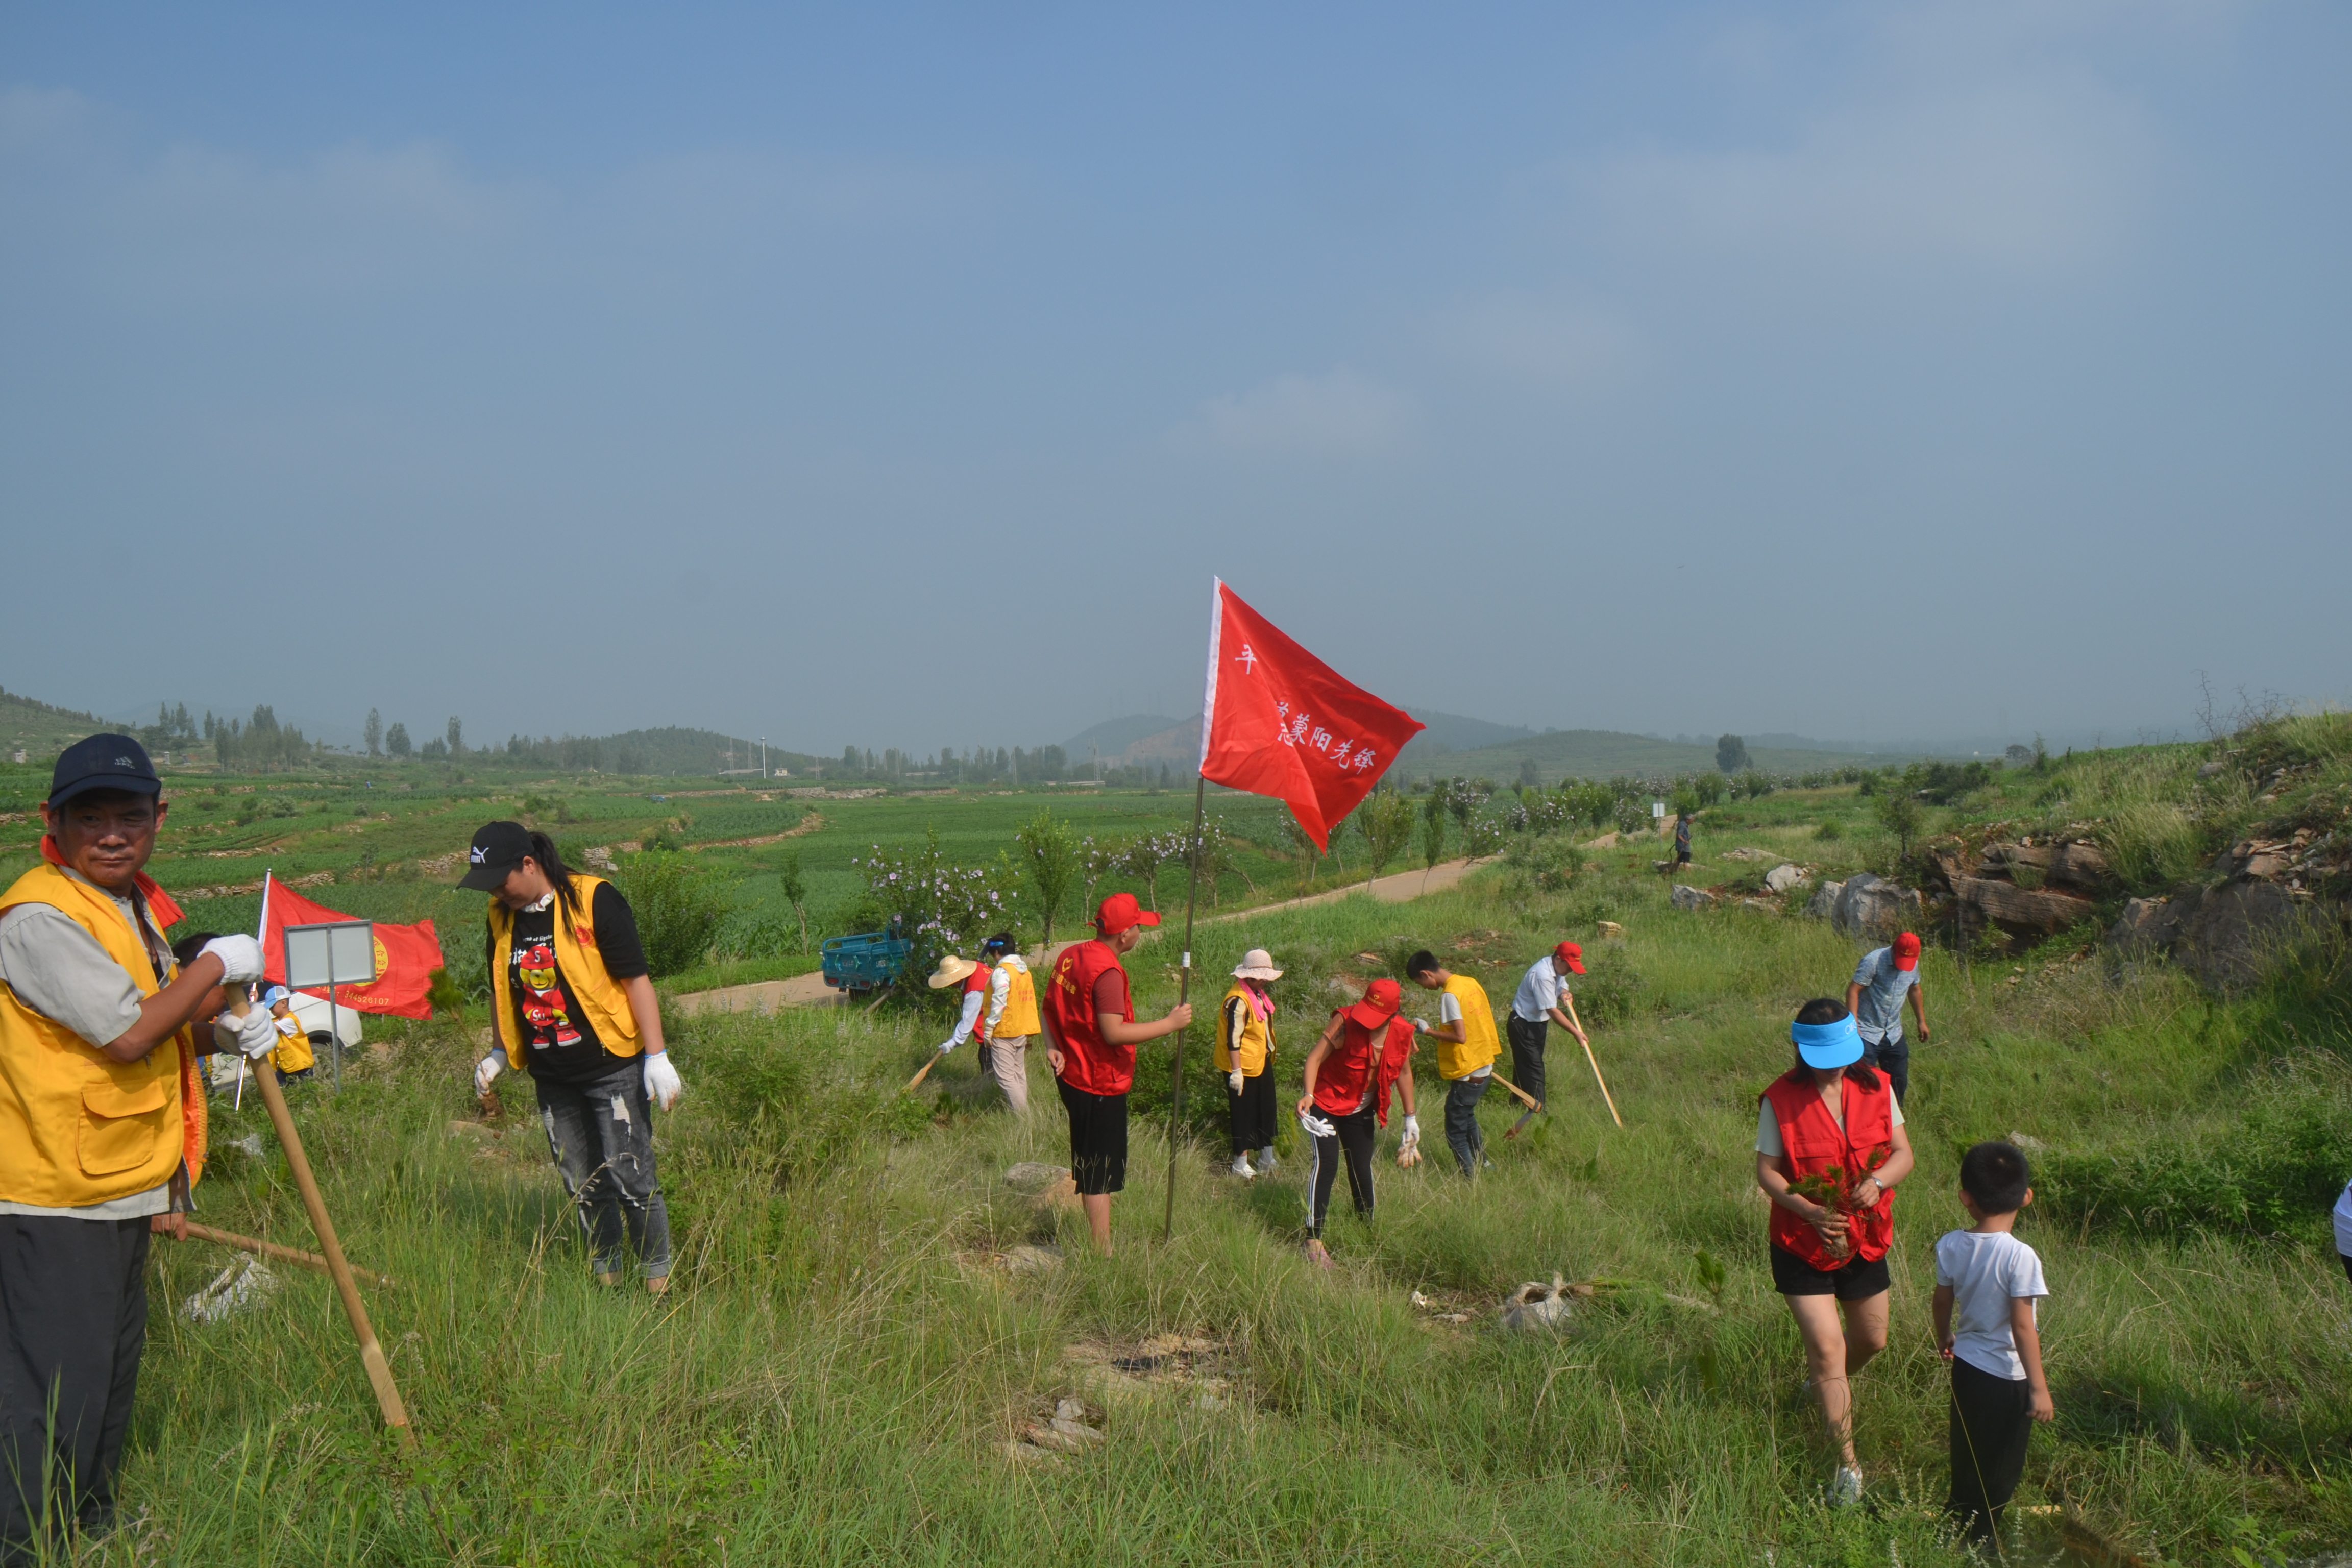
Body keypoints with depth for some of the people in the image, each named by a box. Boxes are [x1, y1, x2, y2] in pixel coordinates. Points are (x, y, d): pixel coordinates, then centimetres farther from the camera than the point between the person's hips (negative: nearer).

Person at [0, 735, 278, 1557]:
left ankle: (90, 1529, 35)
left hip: (127, 1191, 10)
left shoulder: (142, 907, 12)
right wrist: (216, 965, -13)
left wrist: (230, 1028, 3)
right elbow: (128, 1033, -24)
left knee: (112, 1373, 20)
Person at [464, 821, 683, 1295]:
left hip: (613, 1067, -6)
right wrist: (499, 1053, 19)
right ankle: (605, 1275, 22)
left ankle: (659, 1280, 6)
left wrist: (656, 1057, -14)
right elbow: (503, 989, 22)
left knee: (632, 1180, -6)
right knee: (584, 1186, 10)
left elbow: (636, 978, -12)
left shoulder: (594, 901, -13)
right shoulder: (502, 918, 6)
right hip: (552, 1079, 6)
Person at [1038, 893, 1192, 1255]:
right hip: (1101, 1087, -9)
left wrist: (1053, 1046, 4)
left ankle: (1096, 1239, 28)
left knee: (1088, 1167, 18)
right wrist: (1170, 1023, -23)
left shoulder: (1070, 956, 6)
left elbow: (1048, 1008, 15)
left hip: (1071, 1076, 9)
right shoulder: (1107, 972, -23)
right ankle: (1103, 1254, 3)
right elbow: (1114, 1032, -29)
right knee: (1101, 1175, -2)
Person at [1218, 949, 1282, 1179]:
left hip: (1262, 1063, 10)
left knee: (1266, 1111, 17)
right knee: (1244, 1116, 0)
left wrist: (1269, 1054, 23)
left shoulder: (1258, 994, 8)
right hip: (1243, 1067, -10)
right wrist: (1236, 1071, -24)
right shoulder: (1238, 1000, -23)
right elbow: (1233, 1038, -24)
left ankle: (1267, 1161, 28)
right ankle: (1241, 1165, 10)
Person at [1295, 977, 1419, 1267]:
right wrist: (1308, 1095, -39)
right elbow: (1315, 1057, -25)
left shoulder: (1402, 1033, -9)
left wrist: (1411, 1118, 13)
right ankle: (1313, 1240, -15)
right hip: (1326, 1104, -4)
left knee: (1362, 1170, 8)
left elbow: (1404, 1073, 8)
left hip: (1361, 1112, 4)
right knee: (1326, 1164, -17)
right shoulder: (1346, 1021, -23)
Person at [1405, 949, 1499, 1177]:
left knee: (1455, 1132, 4)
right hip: (1485, 1068, 9)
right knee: (1466, 1117, 28)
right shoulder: (1470, 982, 5)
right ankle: (1483, 1163, 37)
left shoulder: (1449, 995, -21)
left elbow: (1460, 1037, -25)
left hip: (1467, 1075, -9)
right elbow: (1488, 1017, 13)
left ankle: (1472, 1178, 9)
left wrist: (1427, 1031, -14)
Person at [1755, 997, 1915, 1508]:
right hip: (1803, 1242, -4)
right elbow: (1767, 1171, -11)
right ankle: (1848, 1465, 2)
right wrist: (1809, 1211, -26)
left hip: (1864, 1239, 4)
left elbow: (1903, 1153, -1)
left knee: (1872, 1340, 18)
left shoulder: (1875, 1088, -4)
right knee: (1826, 1346, -8)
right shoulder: (1781, 1100, -14)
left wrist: (1878, 1181, -23)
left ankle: (1826, 1387, 51)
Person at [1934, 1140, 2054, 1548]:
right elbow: (2023, 1326, -24)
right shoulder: (2019, 1257, -25)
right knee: (2000, 1466, 12)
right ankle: (1979, 1537, 20)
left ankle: (1958, 1523, 35)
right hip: (2007, 1376, -5)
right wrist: (2039, 1388, -17)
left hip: (1966, 1366, 6)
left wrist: (1945, 1338, 28)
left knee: (1967, 1457, 23)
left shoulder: (1950, 1247, -8)